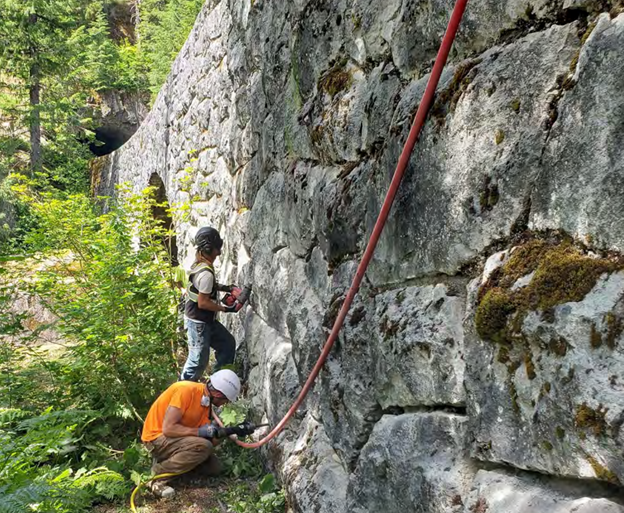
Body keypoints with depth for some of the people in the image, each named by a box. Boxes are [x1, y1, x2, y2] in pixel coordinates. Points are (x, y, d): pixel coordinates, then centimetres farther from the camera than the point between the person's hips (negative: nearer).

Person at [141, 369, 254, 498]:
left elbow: (212, 439, -2)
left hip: (178, 438, 9)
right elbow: (168, 428, -29)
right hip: (157, 437, -9)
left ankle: (168, 460, 13)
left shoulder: (206, 400, 1)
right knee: (203, 447, -29)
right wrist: (200, 431, -27)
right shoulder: (186, 390, -25)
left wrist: (234, 430, -6)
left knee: (214, 468, 9)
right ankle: (160, 476, -15)